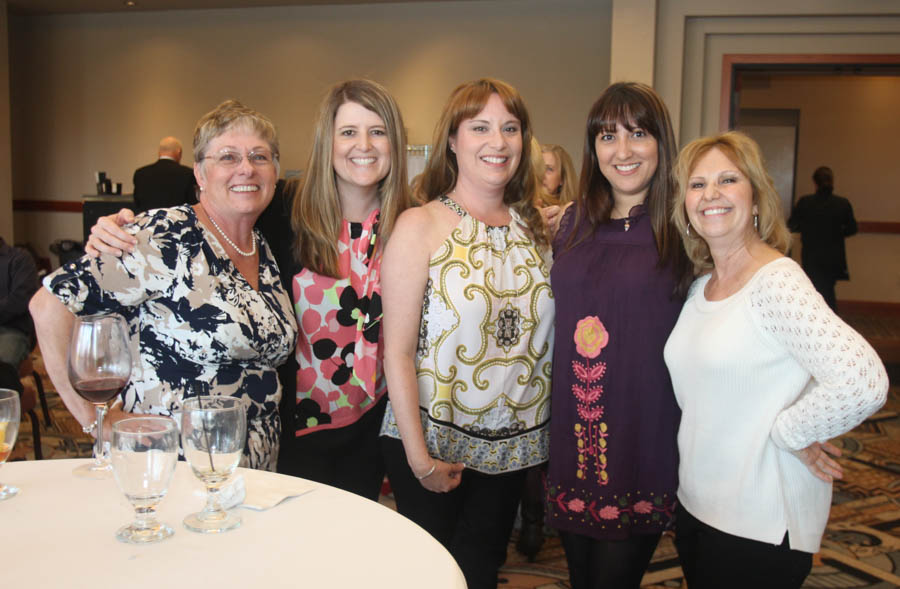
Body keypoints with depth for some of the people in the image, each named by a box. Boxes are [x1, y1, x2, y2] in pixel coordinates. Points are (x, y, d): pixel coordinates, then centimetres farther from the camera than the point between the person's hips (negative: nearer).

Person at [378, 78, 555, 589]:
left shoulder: (537, 227, 3)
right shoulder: (420, 226, -11)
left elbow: (548, 336, 10)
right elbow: (398, 351, -13)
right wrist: (419, 456, -14)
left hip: (513, 444, 4)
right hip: (434, 439, -4)